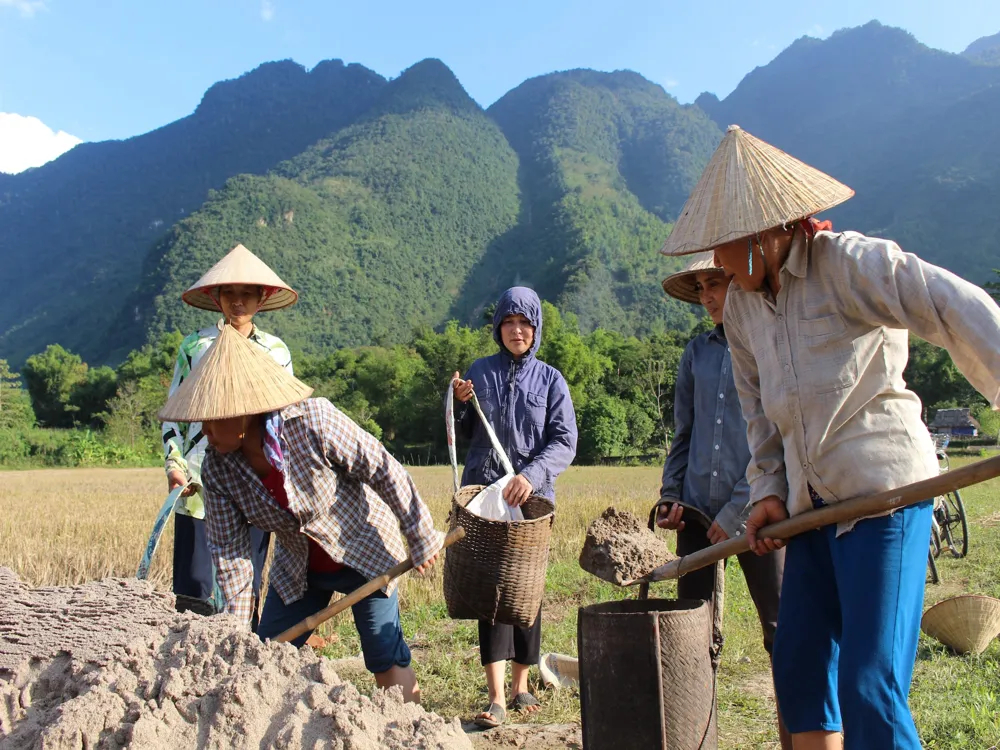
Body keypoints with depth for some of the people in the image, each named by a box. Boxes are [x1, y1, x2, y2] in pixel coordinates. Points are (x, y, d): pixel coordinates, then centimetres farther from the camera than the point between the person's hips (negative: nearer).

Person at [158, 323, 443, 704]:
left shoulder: (313, 422, -31)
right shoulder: (217, 470, -14)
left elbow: (384, 470, -22)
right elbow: (229, 553, -9)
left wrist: (420, 538, -14)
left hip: (365, 553, -5)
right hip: (297, 569, 5)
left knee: (387, 659, -6)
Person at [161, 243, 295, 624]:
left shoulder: (277, 352, 9)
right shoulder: (195, 347, 5)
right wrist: (174, 464, -8)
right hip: (200, 483, -1)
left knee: (247, 586, 6)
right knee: (194, 585, -2)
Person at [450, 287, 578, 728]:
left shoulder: (550, 380, 3)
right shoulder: (480, 372, 7)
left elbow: (565, 442, -6)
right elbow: (465, 434, 14)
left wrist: (531, 475, -23)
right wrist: (460, 404, -6)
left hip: (532, 494, 0)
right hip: (483, 491, 0)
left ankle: (521, 684, 24)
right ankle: (496, 698, -9)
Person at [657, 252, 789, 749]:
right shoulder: (698, 352, 12)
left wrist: (739, 510, -11)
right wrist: (671, 494, 5)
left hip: (755, 511, -4)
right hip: (698, 507, 5)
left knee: (783, 632, 1)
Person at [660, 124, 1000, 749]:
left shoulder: (848, 262, -11)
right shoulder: (740, 306, 11)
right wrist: (768, 490, 10)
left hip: (886, 493, -7)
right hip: (815, 505, 8)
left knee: (870, 686, -9)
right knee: (798, 666, 13)